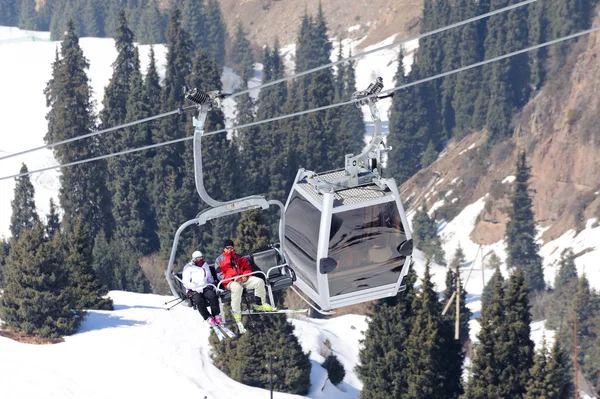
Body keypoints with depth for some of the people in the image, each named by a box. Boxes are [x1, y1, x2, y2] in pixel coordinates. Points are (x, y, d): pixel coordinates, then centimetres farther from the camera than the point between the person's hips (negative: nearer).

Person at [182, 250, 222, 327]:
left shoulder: (205, 266, 21)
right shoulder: (188, 268, 4)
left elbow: (210, 278, 31)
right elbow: (186, 282, -5)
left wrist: (211, 285, 9)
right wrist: (197, 288, -16)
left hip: (205, 288, 3)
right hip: (194, 290, -3)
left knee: (213, 295, -29)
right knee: (198, 300, -34)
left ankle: (216, 315, -21)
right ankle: (208, 318, -25)